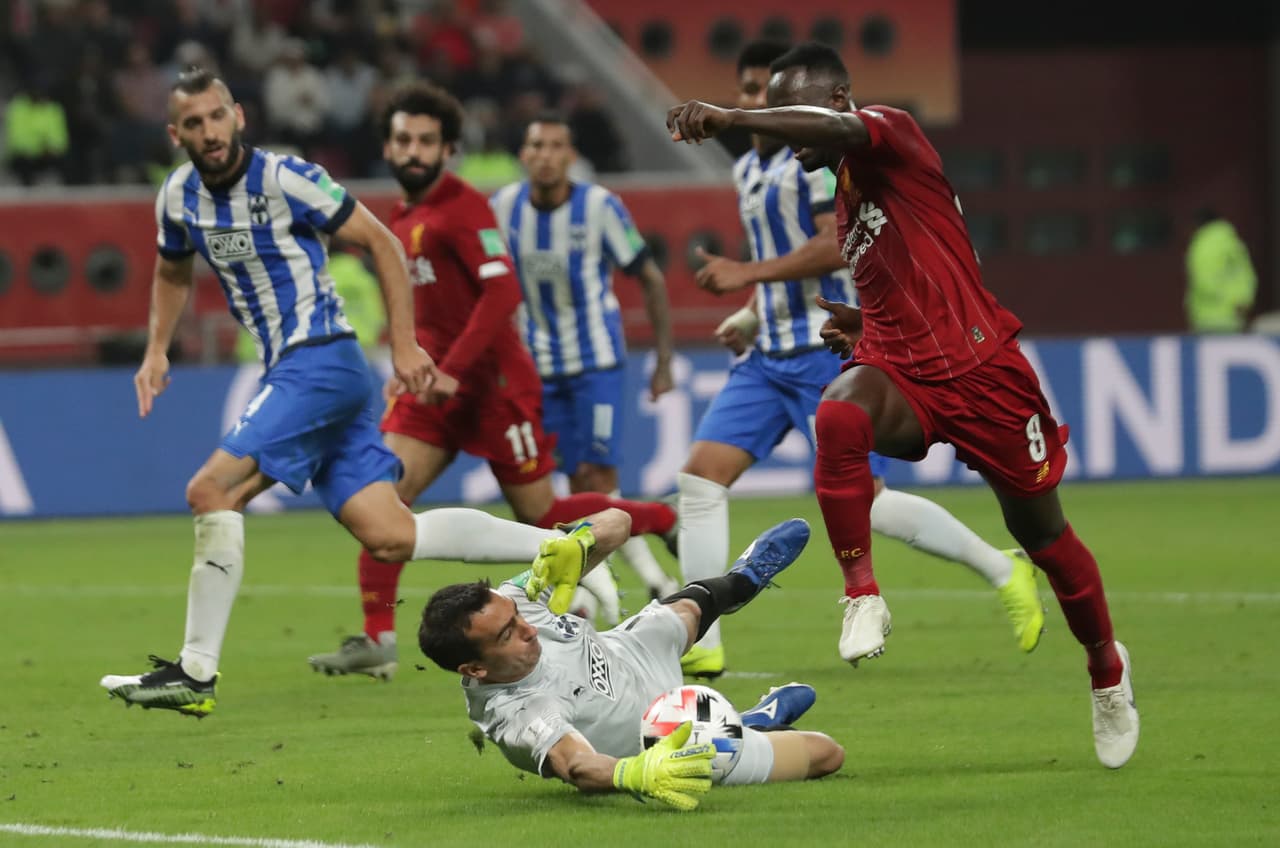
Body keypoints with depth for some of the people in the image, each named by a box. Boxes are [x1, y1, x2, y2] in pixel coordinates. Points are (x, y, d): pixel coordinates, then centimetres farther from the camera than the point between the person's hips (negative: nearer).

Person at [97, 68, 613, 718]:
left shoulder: (286, 179, -12)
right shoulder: (179, 198, 9)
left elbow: (381, 243, -6)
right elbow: (172, 273, 30)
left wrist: (404, 345, -8)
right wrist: (156, 351, 15)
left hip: (320, 362, -7)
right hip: (289, 372, 7)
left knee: (212, 490, -17)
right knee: (389, 536, 0)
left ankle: (195, 674, -14)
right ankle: (566, 548, 9)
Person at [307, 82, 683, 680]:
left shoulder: (462, 209, -14)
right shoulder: (403, 219, 13)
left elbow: (502, 292, -23)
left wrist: (453, 369, -27)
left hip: (492, 384, -7)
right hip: (436, 383, 7)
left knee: (541, 516, 2)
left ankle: (666, 522, 25)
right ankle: (377, 642, -12)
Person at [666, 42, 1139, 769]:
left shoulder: (891, 134, -7)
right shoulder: (846, 196, 17)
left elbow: (838, 128, -33)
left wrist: (726, 117, -43)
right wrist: (862, 327, 8)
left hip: (979, 367, -6)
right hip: (900, 368, 6)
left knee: (1041, 531, 8)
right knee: (839, 415, -32)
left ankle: (1108, 668, 32)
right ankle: (864, 596, -25)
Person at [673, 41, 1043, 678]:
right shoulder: (747, 170, 17)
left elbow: (835, 245, -20)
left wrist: (747, 274, -20)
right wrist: (751, 318, 14)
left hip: (828, 352, -8)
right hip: (769, 357, 8)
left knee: (861, 501, -12)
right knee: (700, 476, -5)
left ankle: (1003, 571, 5)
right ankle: (700, 646, -4)